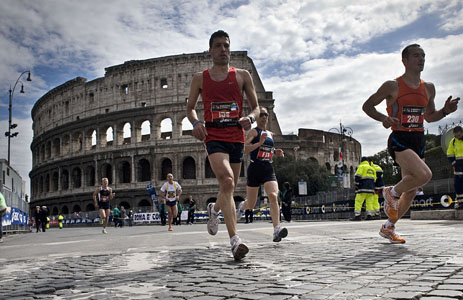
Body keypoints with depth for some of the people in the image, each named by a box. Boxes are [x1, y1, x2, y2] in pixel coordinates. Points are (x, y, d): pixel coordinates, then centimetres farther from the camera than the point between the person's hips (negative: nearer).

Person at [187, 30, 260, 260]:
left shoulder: (242, 75, 10)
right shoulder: (200, 78, 10)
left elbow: (255, 107, 12)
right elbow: (190, 108, 17)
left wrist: (250, 118, -12)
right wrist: (196, 123, -6)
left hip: (236, 137, 3)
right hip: (213, 136, -3)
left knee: (230, 187, 12)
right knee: (227, 181, -24)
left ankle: (214, 209, 48)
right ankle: (235, 240, -27)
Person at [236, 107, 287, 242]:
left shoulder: (270, 134, 17)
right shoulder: (254, 132, -4)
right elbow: (245, 148, -18)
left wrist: (276, 152, 13)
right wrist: (259, 143, -30)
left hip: (269, 169, 4)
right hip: (255, 169, -4)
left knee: (274, 196, -20)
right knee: (251, 205, 8)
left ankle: (276, 230, -25)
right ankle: (242, 206, 45)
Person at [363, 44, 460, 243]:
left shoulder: (428, 88, 13)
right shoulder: (392, 86, -4)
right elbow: (367, 106, 0)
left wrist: (445, 111, 2)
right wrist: (384, 118, -18)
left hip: (419, 140, 7)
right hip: (399, 139, -6)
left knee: (411, 192, 8)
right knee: (424, 175, -29)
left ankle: (388, 227, 26)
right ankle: (392, 193, 0)